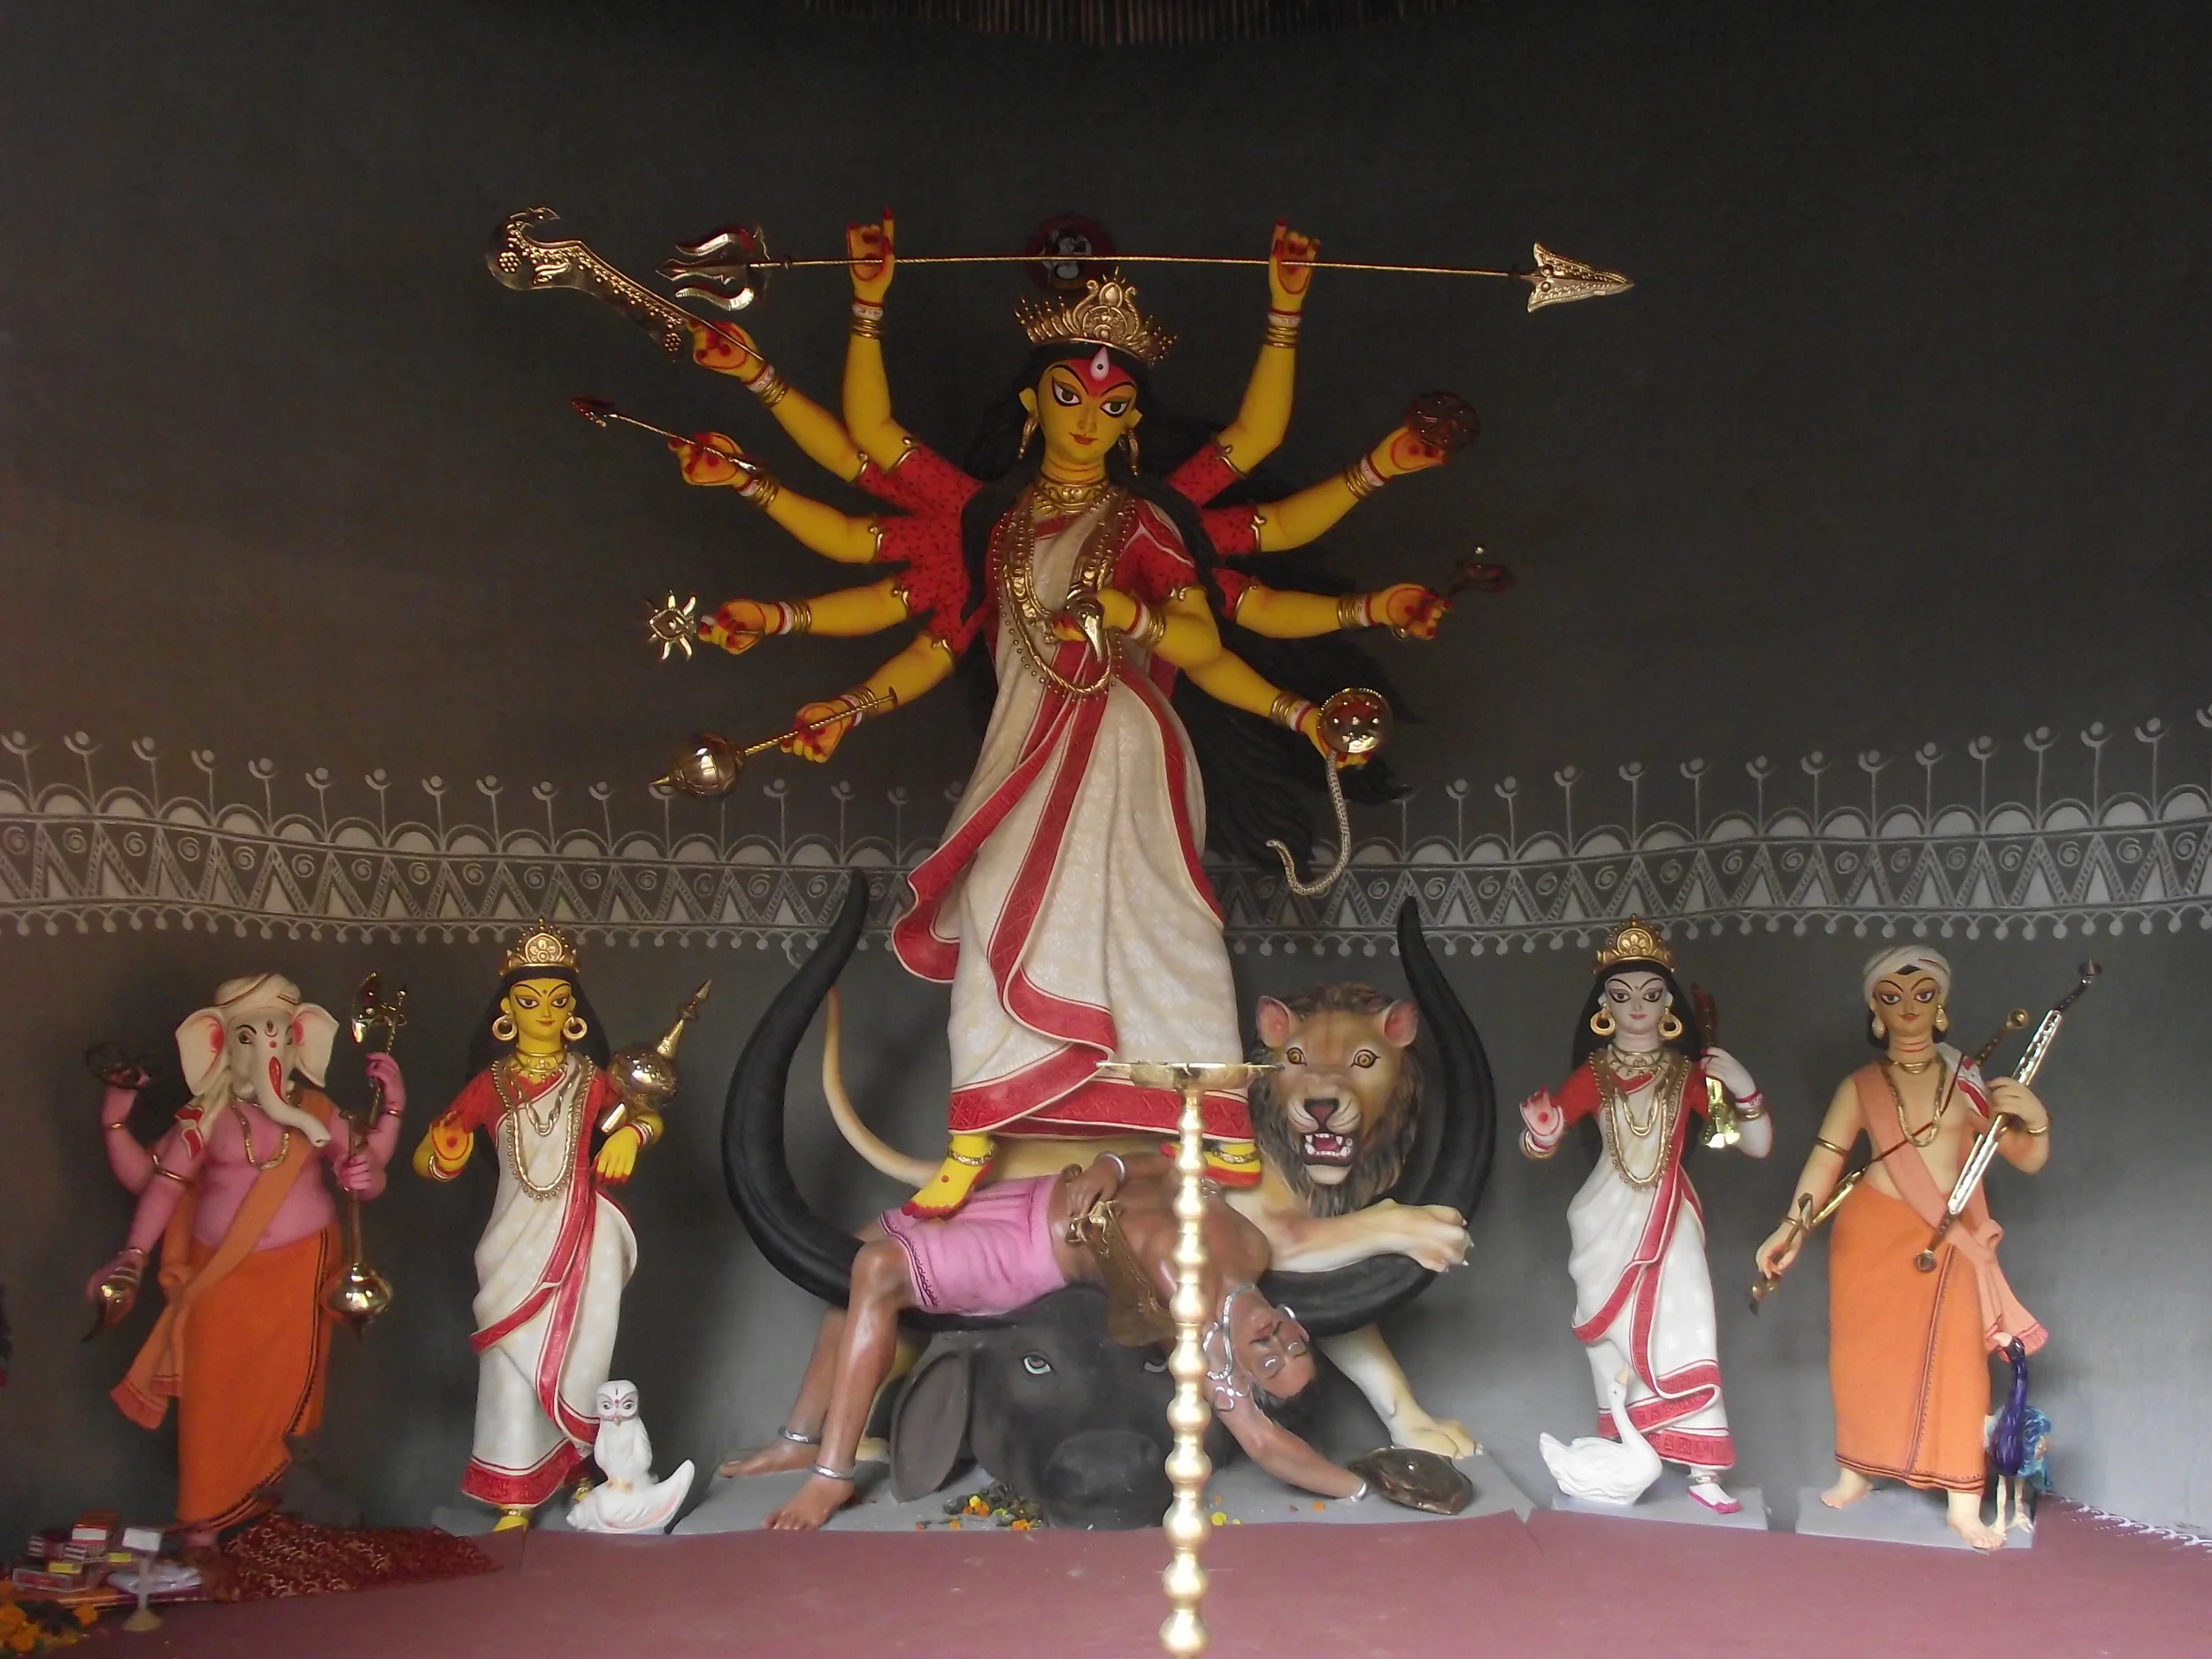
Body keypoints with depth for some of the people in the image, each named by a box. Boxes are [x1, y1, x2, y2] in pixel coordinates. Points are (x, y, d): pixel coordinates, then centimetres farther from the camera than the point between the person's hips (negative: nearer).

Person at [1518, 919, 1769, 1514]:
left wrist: (1745, 1091, -18)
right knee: (1614, 1337, 4)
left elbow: (1757, 1147, 1)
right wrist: (1540, 1128, -22)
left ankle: (1702, 1469, -6)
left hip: (1669, 1220, 0)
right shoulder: (1593, 1074, 1)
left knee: (1682, 1335, -11)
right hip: (1608, 1221, 1)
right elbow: (1539, 1147, 2)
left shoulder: (1690, 1072, 2)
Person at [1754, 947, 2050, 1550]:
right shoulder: (1861, 1086, 4)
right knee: (1864, 1355, 6)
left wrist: (2035, 1118, -17)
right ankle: (1855, 1473, 23)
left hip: (1949, 1240, 0)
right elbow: (1827, 1157, -6)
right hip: (1872, 1232, 0)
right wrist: (1792, 1226, -19)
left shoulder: (1970, 1081, 6)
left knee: (1954, 1361, -7)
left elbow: (2028, 1161, 5)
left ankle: (1963, 1505, -2)